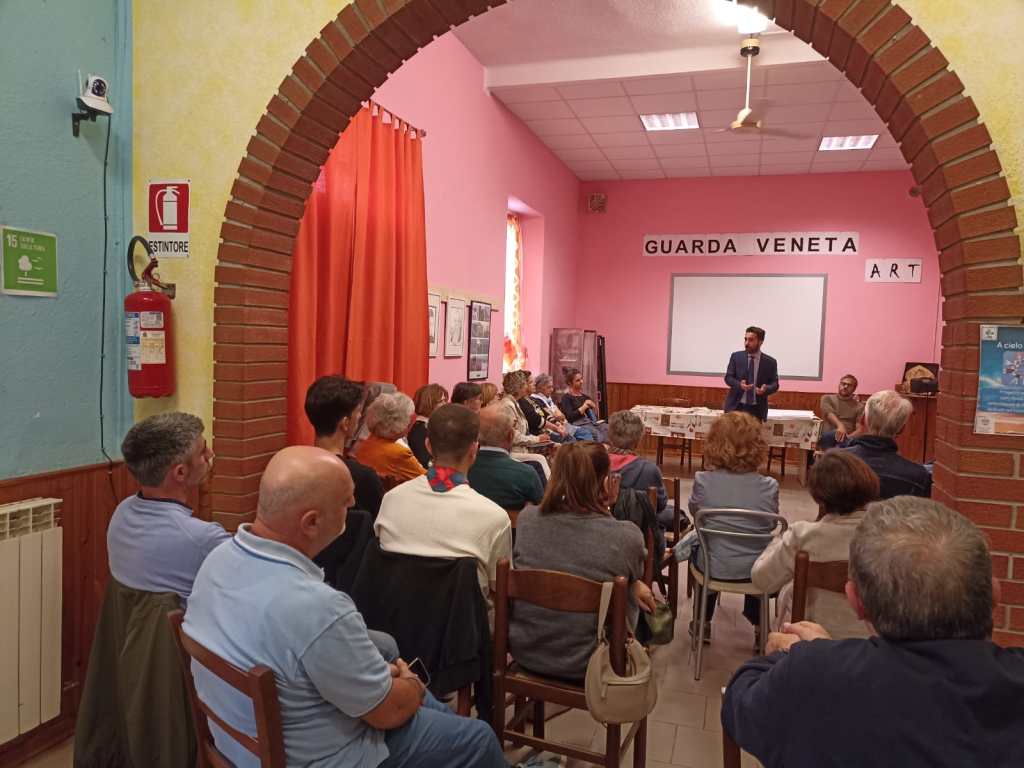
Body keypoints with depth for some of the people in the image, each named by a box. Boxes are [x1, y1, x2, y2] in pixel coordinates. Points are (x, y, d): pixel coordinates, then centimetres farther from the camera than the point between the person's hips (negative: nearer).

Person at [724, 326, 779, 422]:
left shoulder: (770, 362, 2)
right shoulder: (736, 356, 3)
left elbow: (775, 384, 3)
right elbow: (728, 377, 2)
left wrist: (766, 389, -20)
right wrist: (739, 384, -19)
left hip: (757, 409, 0)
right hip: (736, 406, 0)